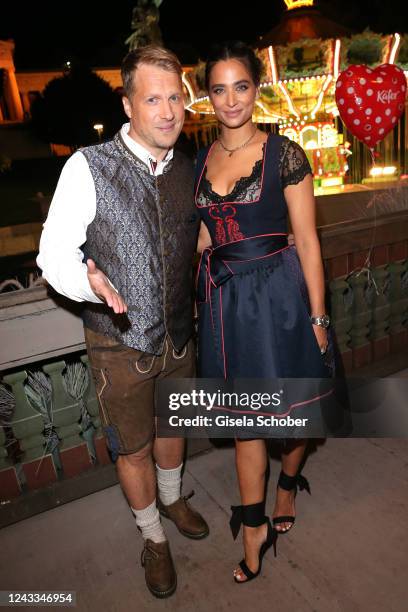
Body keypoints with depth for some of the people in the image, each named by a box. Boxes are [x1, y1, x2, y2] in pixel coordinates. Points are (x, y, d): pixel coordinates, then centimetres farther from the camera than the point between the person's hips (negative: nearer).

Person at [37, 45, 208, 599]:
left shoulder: (188, 170, 0)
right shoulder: (88, 168, -16)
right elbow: (55, 252, -15)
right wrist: (90, 283, -35)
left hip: (178, 336, 5)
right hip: (120, 343, -4)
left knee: (172, 428, 26)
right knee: (134, 449, 15)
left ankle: (172, 499, 57)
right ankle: (153, 537, 44)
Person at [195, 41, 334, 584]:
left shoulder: (284, 154, -6)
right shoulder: (200, 162, 8)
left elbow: (307, 242, -6)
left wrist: (317, 317, -6)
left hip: (278, 294, -3)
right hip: (224, 300, 4)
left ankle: (287, 487, 46)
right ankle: (254, 530, 31)